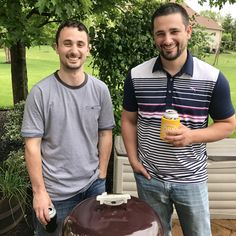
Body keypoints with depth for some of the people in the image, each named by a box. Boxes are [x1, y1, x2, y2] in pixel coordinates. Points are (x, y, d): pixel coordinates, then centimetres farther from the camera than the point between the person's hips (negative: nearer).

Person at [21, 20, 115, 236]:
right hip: (55, 192, -2)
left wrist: (101, 176, 3)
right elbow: (32, 145, -9)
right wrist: (39, 191, -9)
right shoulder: (41, 92, -11)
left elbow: (105, 134, 4)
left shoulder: (100, 90, -1)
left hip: (94, 186, 3)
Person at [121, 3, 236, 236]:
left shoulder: (212, 78, -12)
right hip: (149, 178, 1)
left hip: (191, 179, -1)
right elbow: (128, 121, 4)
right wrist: (133, 159, -4)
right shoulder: (136, 76, -7)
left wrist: (192, 135, -20)